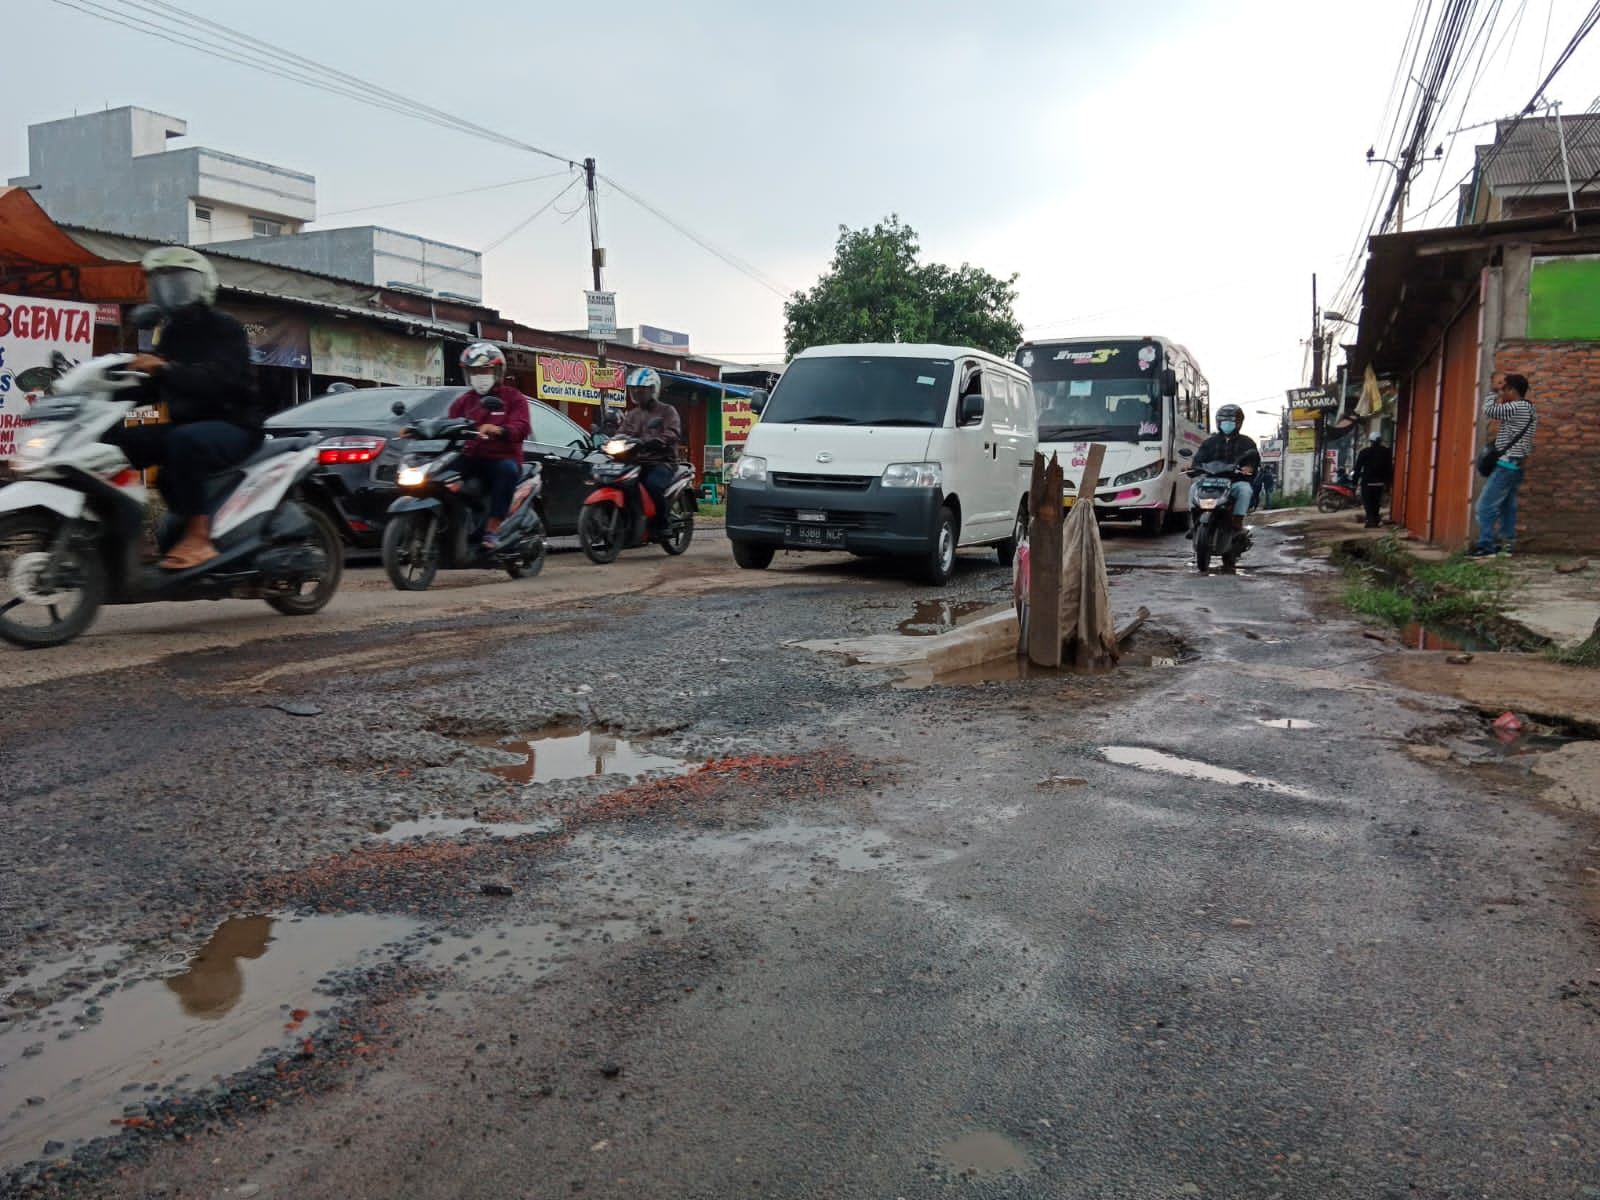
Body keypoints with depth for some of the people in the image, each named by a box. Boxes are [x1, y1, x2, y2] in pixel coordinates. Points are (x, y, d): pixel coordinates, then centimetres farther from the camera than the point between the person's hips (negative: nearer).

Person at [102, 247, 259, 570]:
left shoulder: (225, 329, -6)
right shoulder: (169, 335, 18)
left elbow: (219, 379, -25)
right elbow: (151, 390, 18)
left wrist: (165, 369, -38)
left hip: (233, 426, -8)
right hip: (185, 426, 8)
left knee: (183, 441, -39)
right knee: (115, 443, -8)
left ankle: (199, 538, -37)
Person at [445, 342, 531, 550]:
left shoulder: (513, 398, 9)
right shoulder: (463, 401, 24)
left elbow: (522, 428, -10)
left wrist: (498, 430, -32)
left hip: (502, 459, -4)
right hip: (471, 459, 4)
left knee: (508, 469, -39)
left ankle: (492, 530, -40)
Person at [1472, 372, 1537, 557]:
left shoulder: (1517, 407, -16)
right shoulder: (1529, 409, 16)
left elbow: (1489, 410, -14)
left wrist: (1496, 393, -1)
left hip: (1507, 465, -10)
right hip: (1518, 466, 10)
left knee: (1486, 505, -9)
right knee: (1507, 506, 10)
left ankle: (1486, 546, -10)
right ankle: (1505, 544, 10)